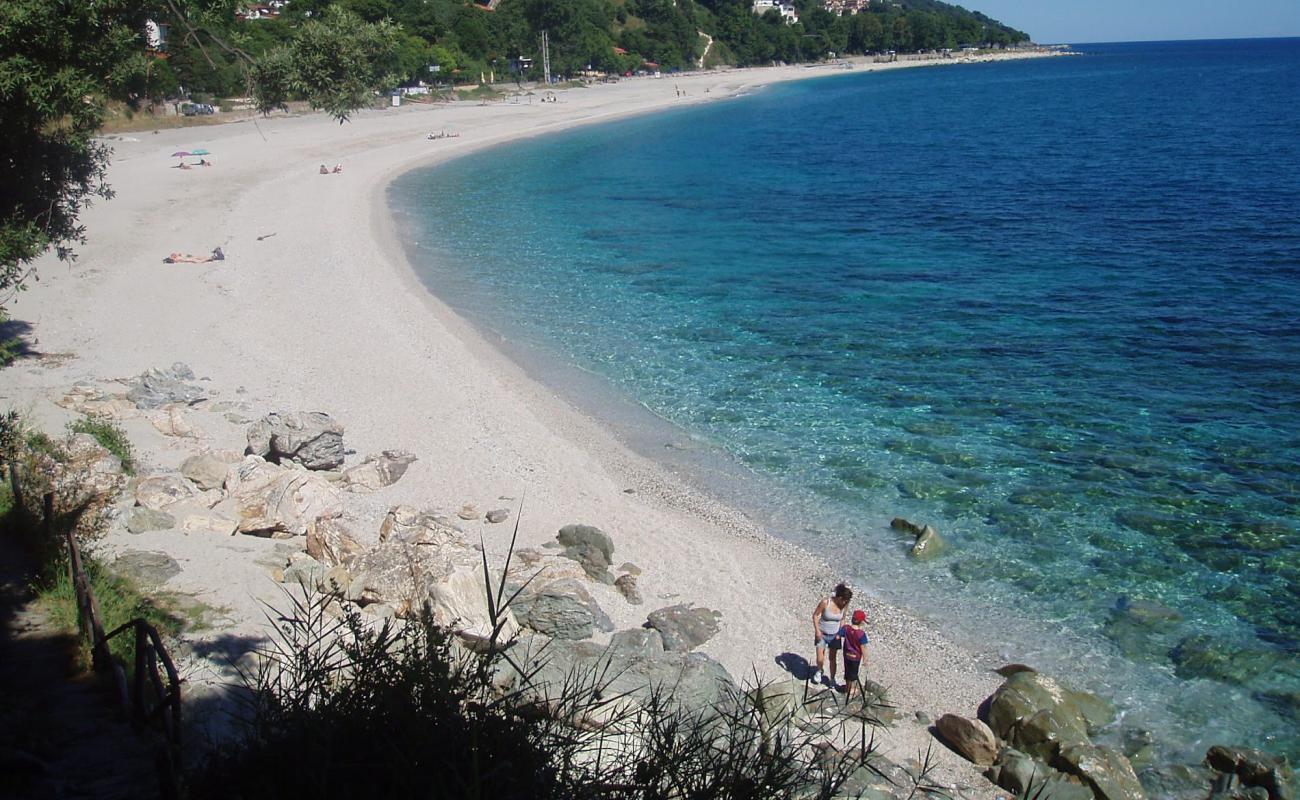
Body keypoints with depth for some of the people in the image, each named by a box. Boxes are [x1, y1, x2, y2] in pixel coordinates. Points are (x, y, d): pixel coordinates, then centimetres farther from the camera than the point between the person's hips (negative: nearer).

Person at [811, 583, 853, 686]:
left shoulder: (845, 605, -12)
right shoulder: (825, 603, -25)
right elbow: (815, 615, -11)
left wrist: (840, 632, -1)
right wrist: (817, 630, -16)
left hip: (834, 635, 3)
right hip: (822, 634, -3)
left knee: (833, 659, 10)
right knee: (820, 659, -3)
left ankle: (832, 680, 29)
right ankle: (819, 671, 30)